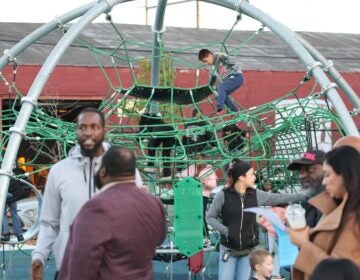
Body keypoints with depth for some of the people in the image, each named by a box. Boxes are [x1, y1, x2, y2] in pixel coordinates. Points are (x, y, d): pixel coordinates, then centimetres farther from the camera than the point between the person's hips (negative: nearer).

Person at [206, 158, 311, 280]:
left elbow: (281, 198, 4)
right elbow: (210, 217, -2)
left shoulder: (256, 195, 0)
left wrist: (306, 194, 0)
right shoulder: (223, 195, -9)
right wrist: (225, 230, -16)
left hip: (248, 249, 3)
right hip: (228, 248, -3)